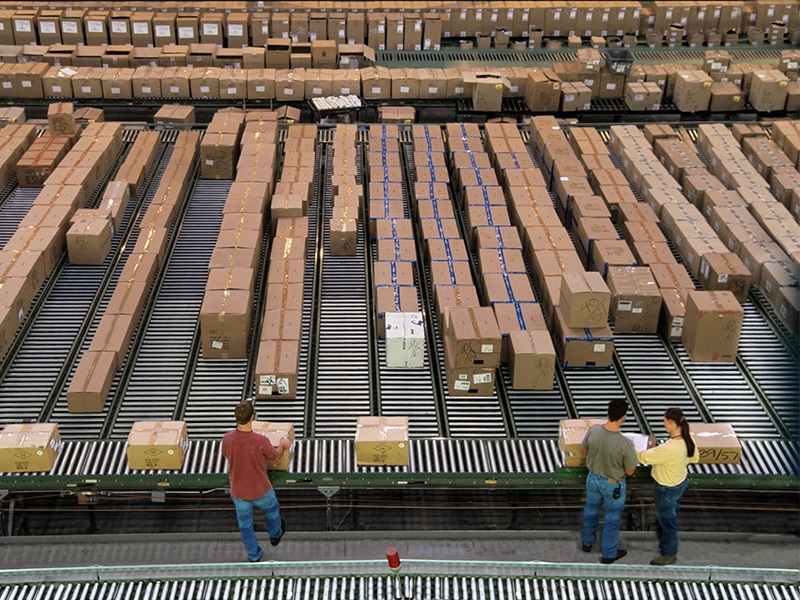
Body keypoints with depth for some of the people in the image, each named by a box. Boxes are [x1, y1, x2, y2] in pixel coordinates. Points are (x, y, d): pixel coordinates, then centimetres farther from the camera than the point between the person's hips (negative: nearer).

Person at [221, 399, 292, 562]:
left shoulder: (227, 439, -22)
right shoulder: (260, 441, -30)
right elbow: (274, 456, -10)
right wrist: (283, 445, 12)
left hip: (238, 492, 2)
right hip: (260, 490, -2)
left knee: (245, 523, 23)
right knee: (272, 509, 31)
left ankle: (254, 555, 40)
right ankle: (275, 535, 57)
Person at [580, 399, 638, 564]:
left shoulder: (593, 431, -24)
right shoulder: (625, 444, -36)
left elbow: (585, 450, -3)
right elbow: (630, 471, -19)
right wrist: (632, 452, -2)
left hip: (593, 478, 4)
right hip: (613, 485, -4)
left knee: (591, 510, 29)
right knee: (612, 518, 20)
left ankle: (587, 542, 52)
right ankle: (609, 554, 40)